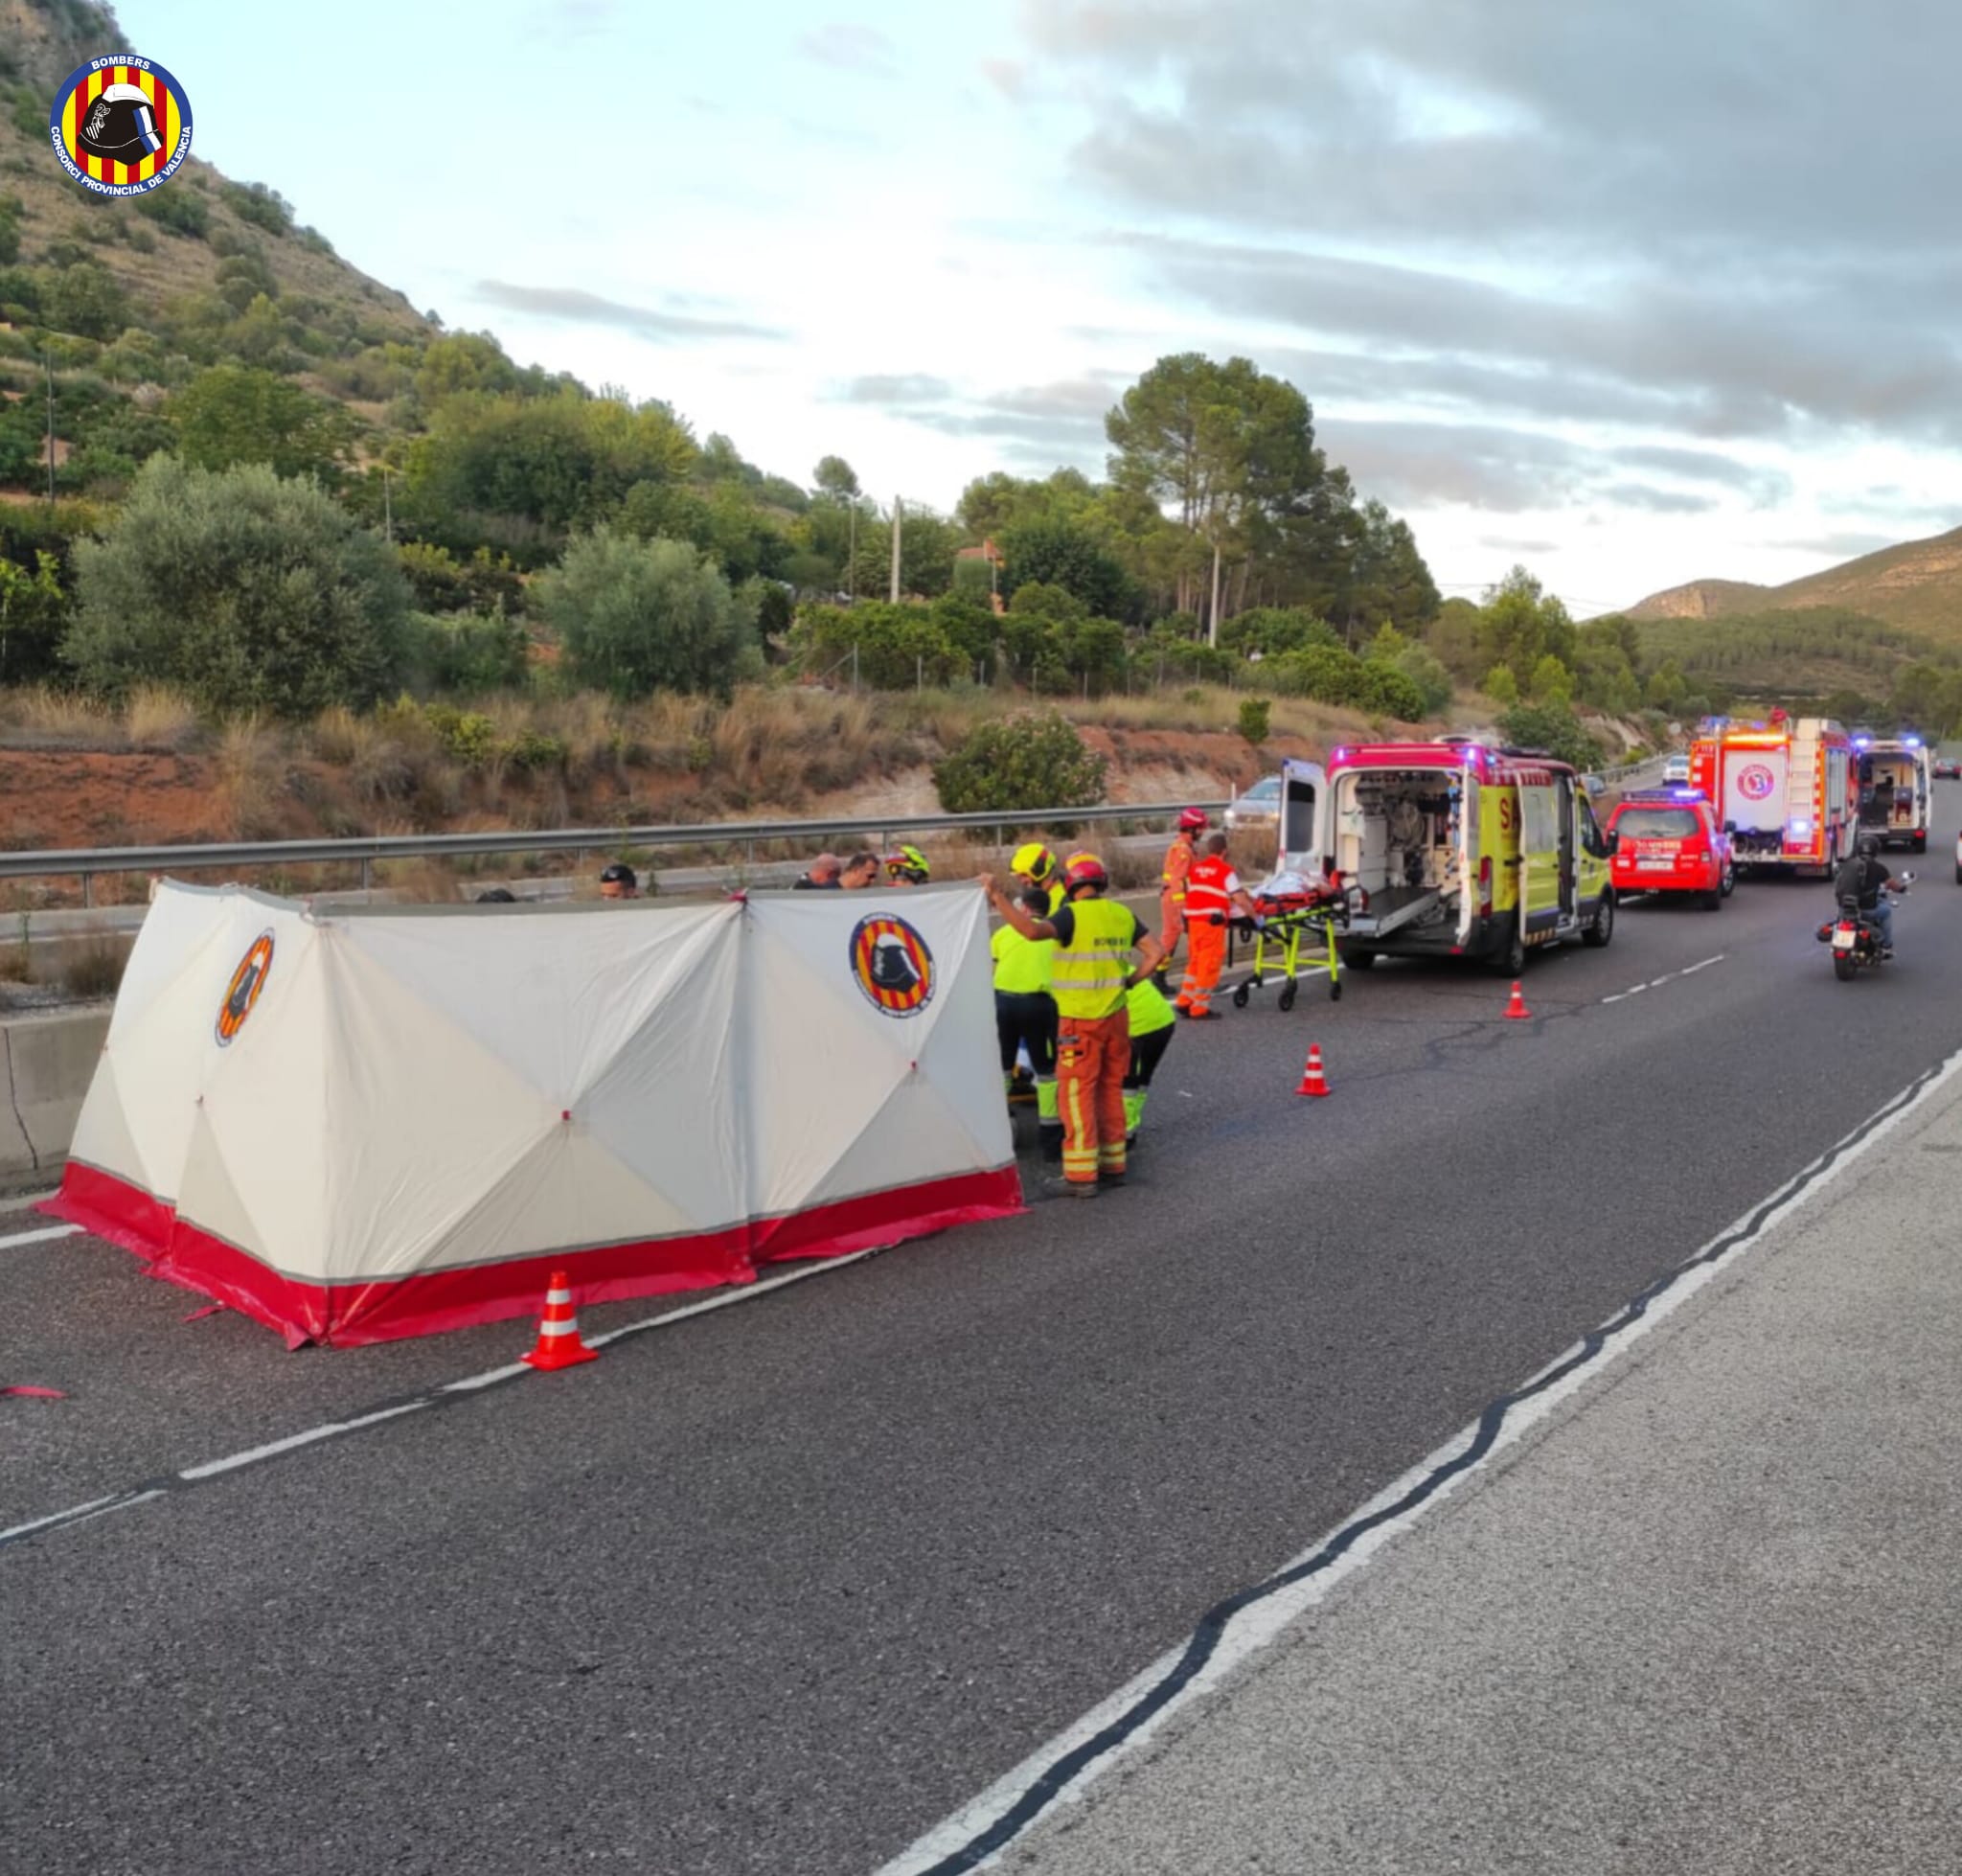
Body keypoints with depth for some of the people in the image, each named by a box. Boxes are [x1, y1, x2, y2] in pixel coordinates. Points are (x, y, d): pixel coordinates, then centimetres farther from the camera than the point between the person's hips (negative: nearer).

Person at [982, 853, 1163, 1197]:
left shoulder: (1072, 915, -13)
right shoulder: (1123, 915, 4)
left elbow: (1032, 929, -30)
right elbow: (1154, 953, 4)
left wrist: (997, 897, -27)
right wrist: (1128, 982, 12)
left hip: (1080, 1020, -6)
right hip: (1115, 1016, 6)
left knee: (1078, 1093, 0)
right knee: (1111, 1090, 17)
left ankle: (1081, 1175, 0)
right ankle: (1113, 1165, 24)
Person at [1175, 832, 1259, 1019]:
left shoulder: (1196, 867, 12)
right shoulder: (1226, 870, -5)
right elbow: (1240, 900, -8)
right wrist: (1255, 916, 3)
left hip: (1192, 920, 6)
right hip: (1212, 921, -6)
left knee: (1195, 961, 18)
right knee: (1209, 964, 2)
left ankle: (1184, 1002, 19)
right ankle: (1200, 1008, 5)